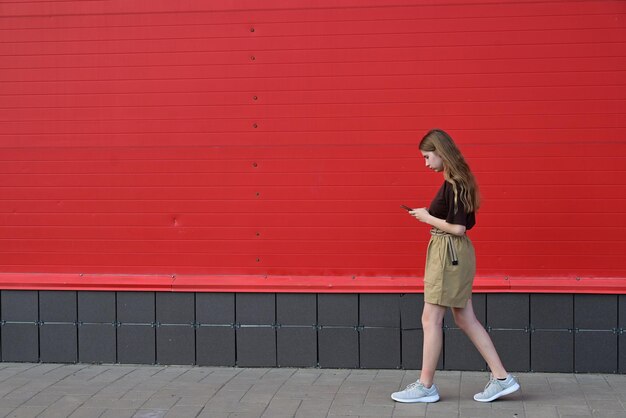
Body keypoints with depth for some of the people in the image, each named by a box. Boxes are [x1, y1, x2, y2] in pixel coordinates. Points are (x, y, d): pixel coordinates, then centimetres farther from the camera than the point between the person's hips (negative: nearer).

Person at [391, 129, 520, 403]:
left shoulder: (453, 184, -17)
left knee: (431, 319, -3)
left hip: (449, 254, -10)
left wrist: (427, 218, -11)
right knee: (465, 319, 12)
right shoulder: (458, 181, 12)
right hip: (455, 254, 10)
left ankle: (426, 386, 6)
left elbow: (458, 228, -22)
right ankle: (501, 378, 14)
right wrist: (429, 216, 9)